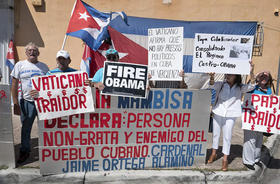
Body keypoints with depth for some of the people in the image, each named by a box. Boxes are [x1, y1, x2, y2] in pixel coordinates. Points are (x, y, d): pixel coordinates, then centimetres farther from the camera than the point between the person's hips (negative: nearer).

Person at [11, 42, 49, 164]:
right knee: (25, 129, 10)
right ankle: (24, 151, 28)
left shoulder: (44, 66, 8)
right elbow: (14, 85, 1)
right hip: (27, 102, -1)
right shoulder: (20, 65, 3)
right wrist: (16, 103, -4)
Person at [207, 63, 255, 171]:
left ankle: (225, 159, 20)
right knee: (215, 134, 15)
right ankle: (214, 153, 35)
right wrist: (212, 77, -42)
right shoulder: (221, 85, -3)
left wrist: (251, 73, -31)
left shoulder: (239, 88, -2)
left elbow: (251, 86, -16)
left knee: (227, 137, 6)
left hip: (230, 116, -1)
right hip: (218, 113, 1)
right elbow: (212, 85, -19)